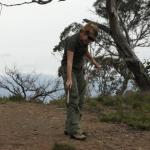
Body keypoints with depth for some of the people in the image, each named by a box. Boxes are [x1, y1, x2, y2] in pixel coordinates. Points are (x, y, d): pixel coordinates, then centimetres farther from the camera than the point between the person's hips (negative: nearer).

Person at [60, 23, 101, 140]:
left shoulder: (85, 40, -1)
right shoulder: (72, 41, -24)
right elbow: (69, 60, -34)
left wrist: (94, 61, 23)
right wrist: (69, 79, -43)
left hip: (79, 70, 8)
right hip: (69, 70, -8)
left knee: (80, 100, 3)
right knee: (73, 99, -14)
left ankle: (70, 128, 8)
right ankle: (74, 130, -14)